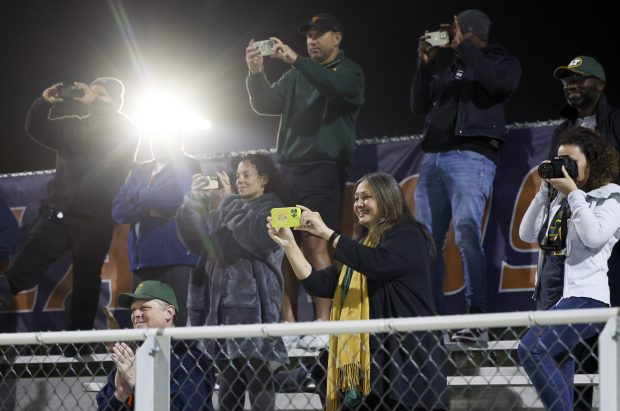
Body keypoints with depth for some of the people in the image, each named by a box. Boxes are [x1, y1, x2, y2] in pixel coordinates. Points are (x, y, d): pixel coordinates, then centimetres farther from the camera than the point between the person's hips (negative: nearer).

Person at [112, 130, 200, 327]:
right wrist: (149, 210, -5)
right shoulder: (139, 171, 21)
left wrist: (136, 195, 3)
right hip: (143, 259, 5)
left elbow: (171, 198, -13)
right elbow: (118, 211, 11)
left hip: (176, 259, -5)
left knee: (177, 323, -12)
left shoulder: (188, 168, 5)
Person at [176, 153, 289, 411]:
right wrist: (194, 199, -7)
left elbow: (253, 238, -16)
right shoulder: (224, 209, 18)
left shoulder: (272, 210, 3)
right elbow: (194, 237, 7)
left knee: (257, 379, -10)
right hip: (221, 303, 5)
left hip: (252, 305, -5)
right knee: (228, 379, 6)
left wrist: (230, 199, -9)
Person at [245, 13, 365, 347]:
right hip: (288, 166, 5)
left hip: (324, 167, -5)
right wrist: (256, 73, -8)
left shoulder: (349, 71, 5)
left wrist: (296, 60, -24)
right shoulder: (296, 76, 20)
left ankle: (323, 324, -17)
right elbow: (266, 105, 10)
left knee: (315, 244, -14)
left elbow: (339, 89, -19)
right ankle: (288, 323, -2)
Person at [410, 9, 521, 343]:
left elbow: (499, 81, -13)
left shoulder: (502, 62, 10)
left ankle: (477, 319, -25)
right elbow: (419, 106, 21)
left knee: (467, 233, -21)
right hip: (432, 158, 7)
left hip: (471, 156, -7)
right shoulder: (446, 71, 27)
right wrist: (425, 65, 10)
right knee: (426, 240, 1)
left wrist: (464, 48, -8)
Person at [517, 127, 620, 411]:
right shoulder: (557, 199, 16)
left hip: (584, 296, -7)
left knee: (531, 348, -26)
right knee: (557, 376, 4)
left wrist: (574, 193, -10)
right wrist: (545, 190, 7)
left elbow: (594, 236, -17)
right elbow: (527, 234, 11)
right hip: (550, 297, 7)